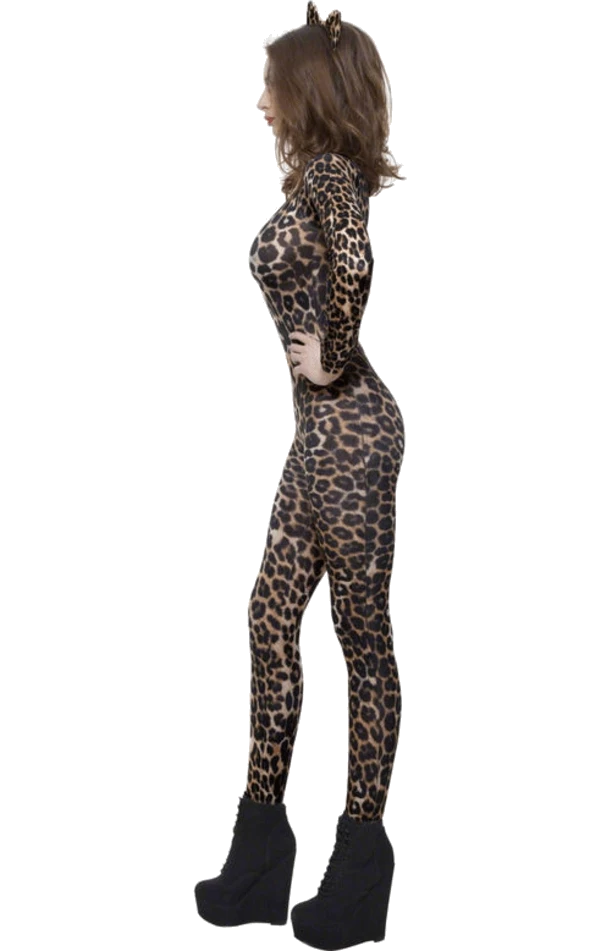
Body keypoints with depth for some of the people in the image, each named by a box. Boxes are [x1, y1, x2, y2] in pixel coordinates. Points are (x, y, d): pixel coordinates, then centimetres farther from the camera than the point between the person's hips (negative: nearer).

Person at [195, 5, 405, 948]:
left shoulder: (331, 173, -12)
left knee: (364, 637, 0)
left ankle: (364, 849, 13)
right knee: (273, 623, 12)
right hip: (321, 429, 10)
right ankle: (262, 854, 22)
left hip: (349, 427, -10)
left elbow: (353, 262, -29)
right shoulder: (316, 178, 16)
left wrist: (329, 357, -18)